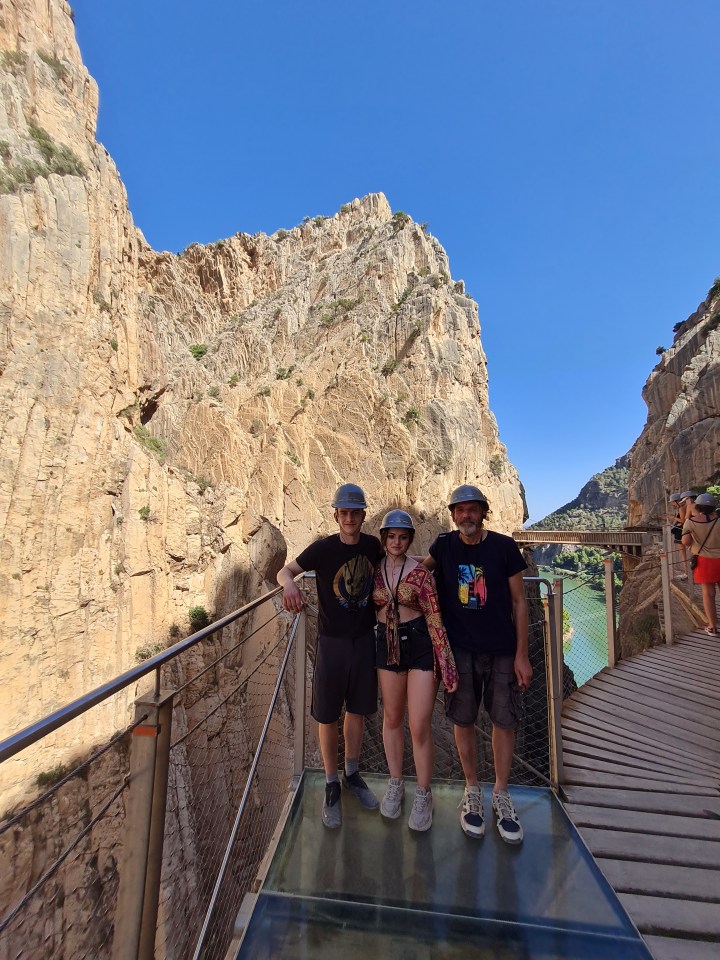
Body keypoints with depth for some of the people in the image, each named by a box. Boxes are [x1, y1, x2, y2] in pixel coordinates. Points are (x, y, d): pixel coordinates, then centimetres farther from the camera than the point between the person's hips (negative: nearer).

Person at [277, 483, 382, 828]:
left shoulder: (373, 546, -5)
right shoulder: (323, 548, -15)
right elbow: (285, 570, -10)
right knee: (328, 716, 11)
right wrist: (289, 583, -33)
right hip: (332, 641, -3)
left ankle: (352, 774, 43)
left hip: (364, 639, 3)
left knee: (357, 709, 19)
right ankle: (331, 786, 35)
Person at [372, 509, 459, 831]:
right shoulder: (374, 569, -2)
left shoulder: (420, 572, -12)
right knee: (392, 719, 18)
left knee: (419, 727, 2)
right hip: (387, 645, 4)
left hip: (420, 644, -3)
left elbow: (435, 619, -11)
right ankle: (395, 784, 42)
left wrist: (447, 667, -11)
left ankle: (423, 795, 29)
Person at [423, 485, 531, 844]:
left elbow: (519, 601, -3)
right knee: (463, 720, 10)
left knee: (504, 721, 9)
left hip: (502, 649, 0)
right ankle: (472, 792, 33)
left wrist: (522, 654, -4)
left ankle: (501, 796, 33)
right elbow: (421, 566, 18)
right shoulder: (444, 545, -3)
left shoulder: (504, 546, -7)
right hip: (459, 648, 1)